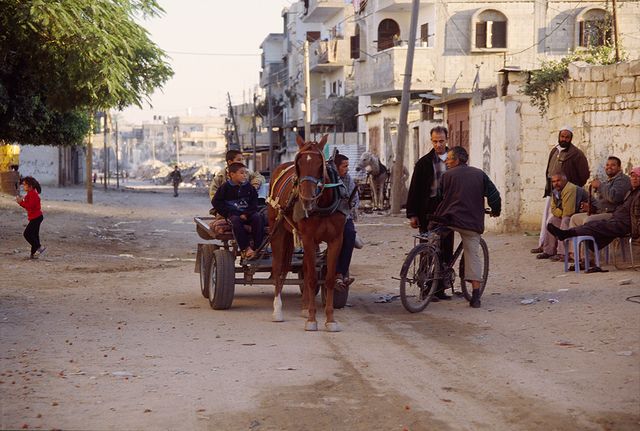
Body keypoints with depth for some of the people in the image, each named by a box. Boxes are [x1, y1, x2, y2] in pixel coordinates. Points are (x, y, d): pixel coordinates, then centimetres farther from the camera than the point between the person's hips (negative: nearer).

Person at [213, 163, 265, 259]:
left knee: (258, 218, -26)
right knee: (236, 220, -36)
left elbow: (254, 202, 9)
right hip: (233, 214, -3)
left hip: (248, 214, 3)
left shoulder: (249, 187, 9)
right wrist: (228, 214, -10)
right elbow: (216, 202, 0)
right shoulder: (225, 187, 0)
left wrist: (247, 214, -8)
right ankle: (246, 248, -36)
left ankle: (257, 248, -28)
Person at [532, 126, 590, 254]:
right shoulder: (554, 151, 14)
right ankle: (542, 245, 17)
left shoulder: (576, 154, -8)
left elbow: (584, 174, -8)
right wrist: (548, 187, 14)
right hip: (551, 191, 8)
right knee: (546, 218, 10)